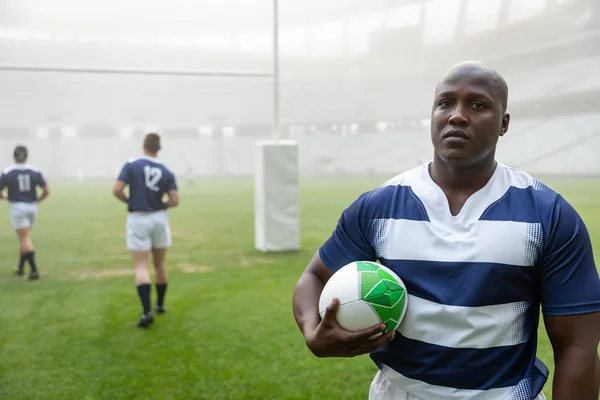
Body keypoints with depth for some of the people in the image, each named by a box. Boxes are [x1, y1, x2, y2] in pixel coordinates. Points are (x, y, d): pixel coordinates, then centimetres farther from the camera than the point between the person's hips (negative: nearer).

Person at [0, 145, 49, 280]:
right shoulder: (35, 171, -1)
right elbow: (47, 191, -4)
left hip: (17, 207, -4)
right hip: (32, 207, 4)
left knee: (25, 239, -5)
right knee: (24, 238, 20)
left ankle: (34, 270, -15)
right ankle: (21, 267, 29)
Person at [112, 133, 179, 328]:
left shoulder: (131, 165, -7)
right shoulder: (166, 171, -1)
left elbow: (116, 190, -13)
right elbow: (175, 200, -6)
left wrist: (129, 201, 6)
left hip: (138, 219, -3)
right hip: (159, 218, 3)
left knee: (140, 267, -2)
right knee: (160, 264, 18)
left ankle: (147, 311, -14)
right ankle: (160, 304, 31)